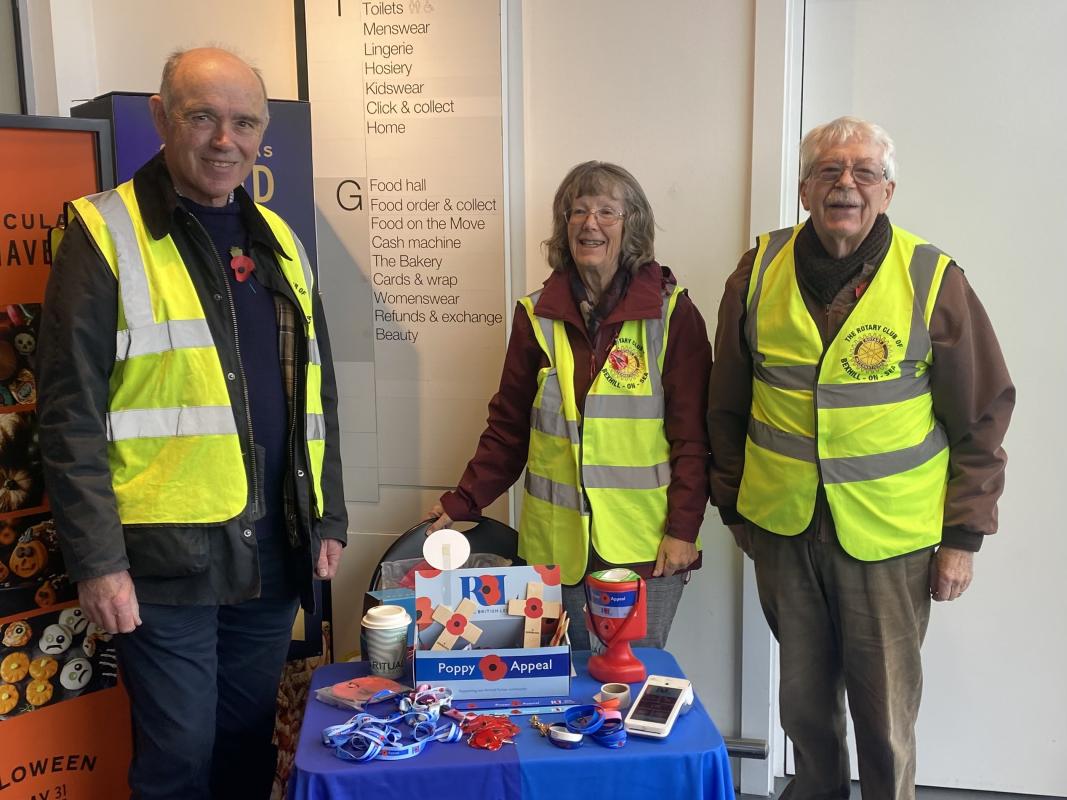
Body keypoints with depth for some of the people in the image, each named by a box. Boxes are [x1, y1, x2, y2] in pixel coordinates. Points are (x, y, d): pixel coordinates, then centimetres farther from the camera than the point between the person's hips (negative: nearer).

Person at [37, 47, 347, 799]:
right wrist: (96, 558, -13)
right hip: (166, 558, -5)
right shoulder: (107, 235, -6)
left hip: (273, 552, 5)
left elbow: (318, 394, 15)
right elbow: (72, 414, -10)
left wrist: (329, 518, 12)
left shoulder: (278, 242, 11)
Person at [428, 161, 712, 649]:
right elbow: (508, 427, 9)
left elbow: (691, 434, -3)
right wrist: (462, 503, 1)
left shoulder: (672, 313, -2)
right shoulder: (537, 316, 5)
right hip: (557, 545, 2)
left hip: (645, 549, -2)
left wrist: (683, 529, -9)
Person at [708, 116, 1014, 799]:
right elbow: (728, 406, 8)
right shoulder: (759, 273, 0)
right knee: (803, 693, 19)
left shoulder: (933, 280, -7)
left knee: (885, 705, 8)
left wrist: (963, 537, -3)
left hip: (888, 536, -2)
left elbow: (983, 415, -2)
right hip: (781, 526, 3)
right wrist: (733, 505, 10)